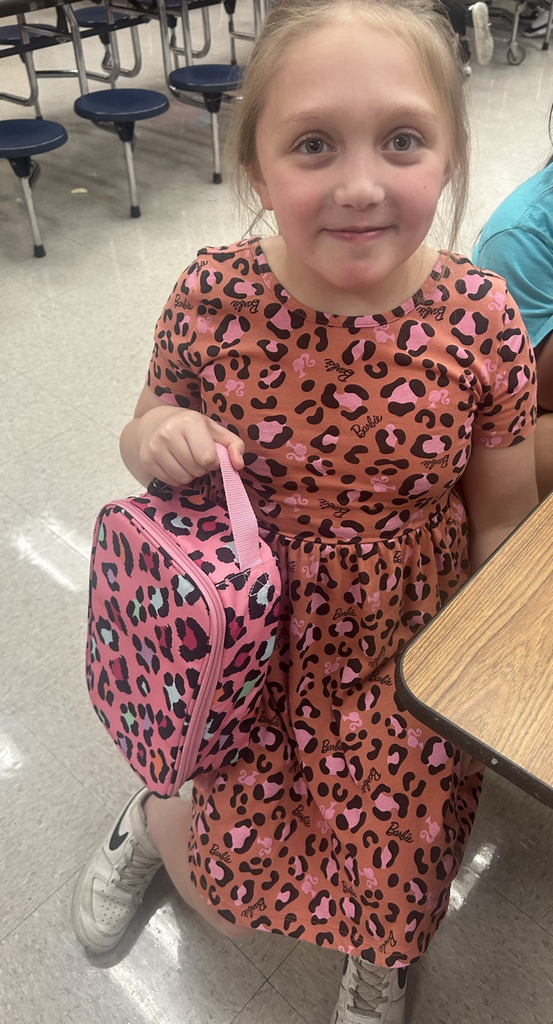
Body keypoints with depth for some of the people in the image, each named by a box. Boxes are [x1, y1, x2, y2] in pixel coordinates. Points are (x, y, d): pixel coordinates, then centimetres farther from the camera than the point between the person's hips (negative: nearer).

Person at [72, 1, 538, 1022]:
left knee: (386, 907, 10)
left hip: (408, 650, 1)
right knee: (231, 898, 9)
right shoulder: (213, 297, -17)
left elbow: (503, 518, -4)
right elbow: (152, 427, 2)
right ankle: (153, 817, 45)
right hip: (252, 636, 0)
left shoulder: (483, 320, -17)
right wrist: (156, 439, -23)